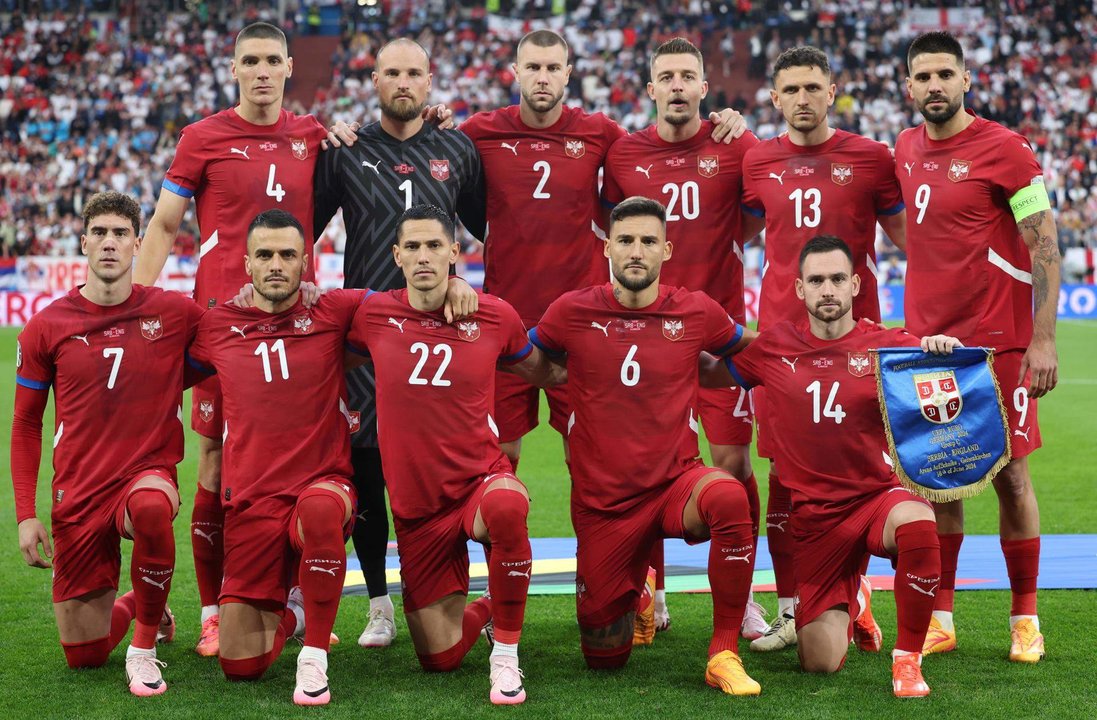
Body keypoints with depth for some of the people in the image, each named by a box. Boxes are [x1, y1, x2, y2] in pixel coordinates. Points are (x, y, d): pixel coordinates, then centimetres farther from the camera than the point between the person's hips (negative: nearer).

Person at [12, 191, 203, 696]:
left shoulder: (176, 313, -2)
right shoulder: (47, 328, 0)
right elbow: (26, 425, 8)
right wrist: (25, 515, 0)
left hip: (149, 472, -2)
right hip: (78, 493, 2)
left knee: (150, 508, -41)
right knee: (84, 657, 3)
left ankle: (145, 646, -18)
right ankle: (131, 606, 41)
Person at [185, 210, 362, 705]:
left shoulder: (332, 311, 2)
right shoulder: (216, 326, 7)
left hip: (324, 482, -2)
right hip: (251, 501, 2)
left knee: (320, 508, -42)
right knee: (240, 666, -2)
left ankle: (314, 656, -24)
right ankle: (289, 611, 34)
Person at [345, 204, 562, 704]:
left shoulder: (494, 316, -3)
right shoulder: (373, 315, -3)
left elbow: (543, 372, 14)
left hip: (482, 480, -2)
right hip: (417, 507, 2)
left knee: (505, 506, -41)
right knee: (440, 659, 4)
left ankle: (506, 654, -21)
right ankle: (480, 610, 41)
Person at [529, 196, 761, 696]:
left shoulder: (696, 312, -2)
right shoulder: (573, 311, -4)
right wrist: (579, 389, 7)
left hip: (676, 483, 0)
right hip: (601, 501, 1)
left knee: (729, 497, -37)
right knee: (604, 659, 5)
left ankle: (724, 654, -23)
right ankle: (628, 598, 42)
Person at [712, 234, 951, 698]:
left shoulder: (887, 344, -4)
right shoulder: (774, 346, 2)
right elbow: (716, 373, 17)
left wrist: (945, 348, -31)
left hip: (878, 496, -1)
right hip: (815, 515, 2)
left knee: (917, 523, -40)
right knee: (821, 664, -5)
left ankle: (907, 659, -17)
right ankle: (848, 602, 35)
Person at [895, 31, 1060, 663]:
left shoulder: (1004, 149, -9)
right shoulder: (906, 149, 9)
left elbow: (1045, 245, -10)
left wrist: (1044, 338, -16)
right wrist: (918, 325, 14)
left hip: (998, 340, -5)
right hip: (927, 338, 5)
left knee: (1009, 474, 1)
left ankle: (1026, 619, 13)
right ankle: (940, 617, 13)